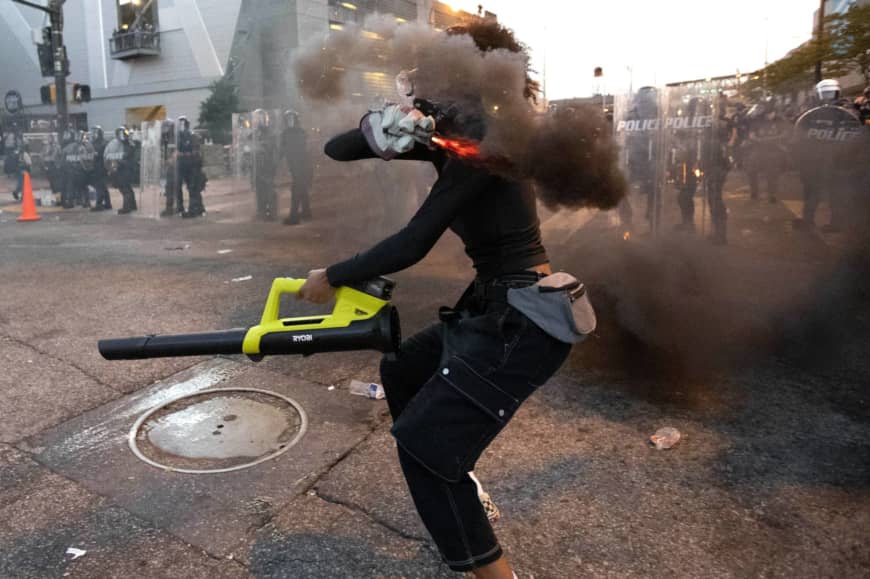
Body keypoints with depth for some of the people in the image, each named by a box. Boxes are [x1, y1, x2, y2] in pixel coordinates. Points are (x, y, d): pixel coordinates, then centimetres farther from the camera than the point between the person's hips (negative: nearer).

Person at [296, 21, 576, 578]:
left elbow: (414, 243, -22)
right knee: (402, 371, 23)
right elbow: (336, 151, 8)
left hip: (525, 318, -10)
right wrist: (378, 132, -14)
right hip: (496, 304, 10)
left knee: (424, 438, -8)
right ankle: (462, 494, 40)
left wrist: (333, 277, -9)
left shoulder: (484, 135, -19)